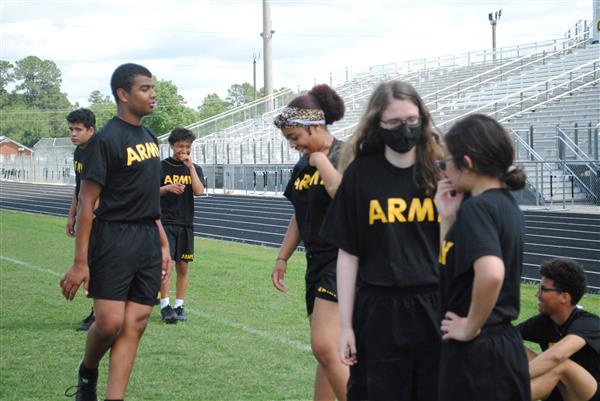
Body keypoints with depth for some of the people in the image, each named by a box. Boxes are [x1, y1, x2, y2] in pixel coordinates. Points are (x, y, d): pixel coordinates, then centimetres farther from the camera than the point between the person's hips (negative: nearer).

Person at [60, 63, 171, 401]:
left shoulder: (150, 138, 13)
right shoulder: (107, 139, -10)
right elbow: (87, 202, -12)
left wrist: (163, 244, 17)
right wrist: (80, 262, -15)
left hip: (148, 240, 7)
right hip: (114, 239, -7)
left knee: (135, 325, 1)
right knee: (110, 322, -10)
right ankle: (88, 372, 21)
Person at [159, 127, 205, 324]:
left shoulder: (195, 169, 9)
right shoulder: (161, 167, 1)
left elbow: (199, 191, -7)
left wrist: (190, 166, -11)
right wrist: (168, 188, -17)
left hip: (186, 224, 3)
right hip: (165, 222, -3)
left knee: (182, 267, 5)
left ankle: (179, 306, 12)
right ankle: (165, 306, -9)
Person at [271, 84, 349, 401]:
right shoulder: (302, 166, 14)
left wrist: (322, 161, -17)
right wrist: (282, 258, 21)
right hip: (317, 262, 9)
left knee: (324, 346, -18)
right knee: (325, 351, 10)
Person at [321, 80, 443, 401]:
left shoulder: (440, 172, 1)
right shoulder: (360, 174, 0)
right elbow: (348, 254, 3)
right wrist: (346, 325, 1)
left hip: (434, 309, 0)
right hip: (378, 312, 0)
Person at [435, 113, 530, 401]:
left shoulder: (476, 208, -17)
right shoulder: (505, 204, 11)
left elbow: (491, 273, -35)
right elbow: (449, 264, 16)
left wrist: (471, 327, -22)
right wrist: (448, 217, 6)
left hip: (475, 355, -9)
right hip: (504, 343, 9)